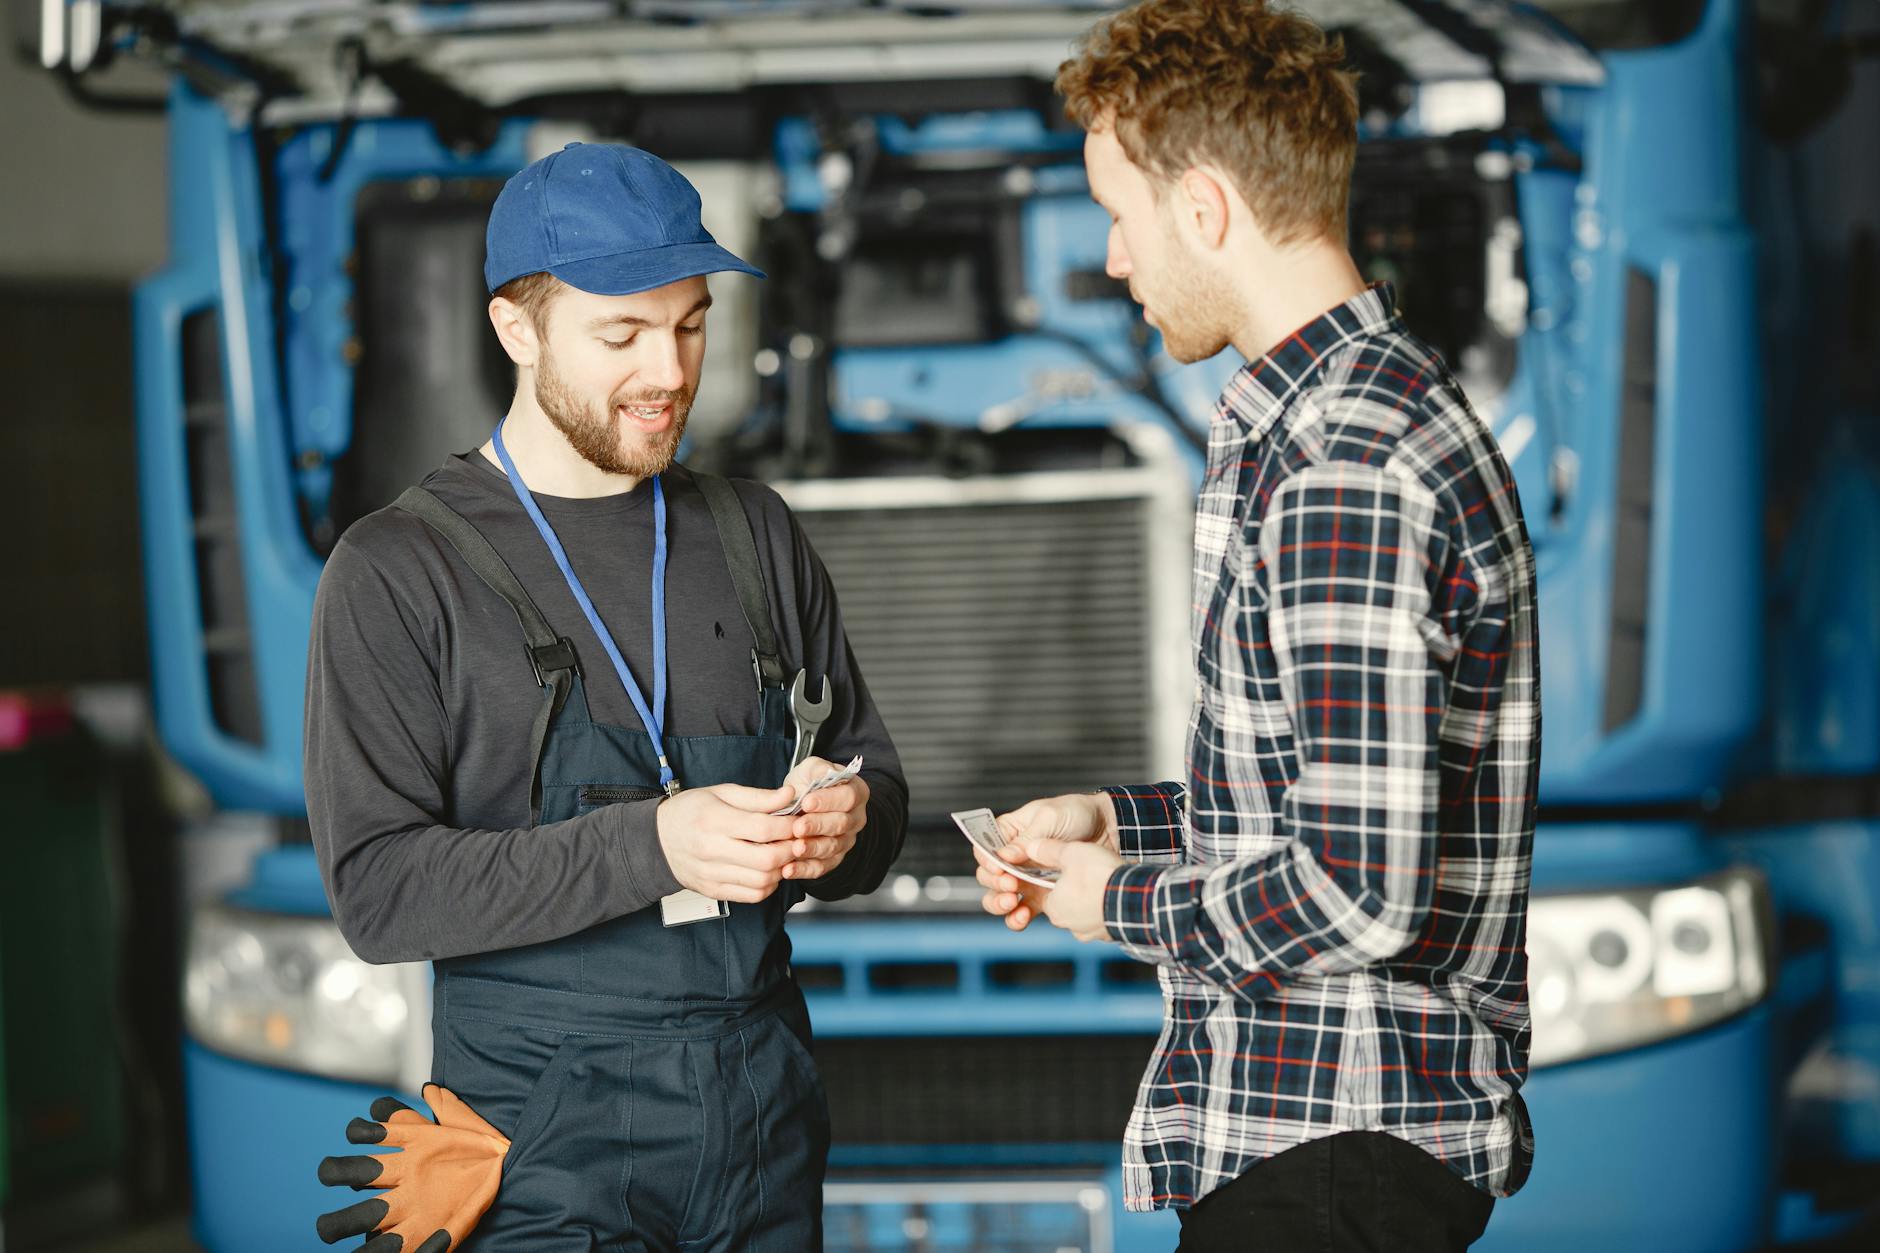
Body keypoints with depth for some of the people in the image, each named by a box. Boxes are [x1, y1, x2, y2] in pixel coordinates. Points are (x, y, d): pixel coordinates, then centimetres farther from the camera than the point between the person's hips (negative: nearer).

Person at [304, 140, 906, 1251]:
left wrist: (845, 826, -8)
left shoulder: (755, 536, 12)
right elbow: (379, 888, -12)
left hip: (767, 1120, 5)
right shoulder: (399, 574, -4)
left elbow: (877, 782, 16)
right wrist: (650, 847, -23)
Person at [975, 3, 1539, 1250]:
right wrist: (1115, 819, 14)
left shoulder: (1343, 471, -22)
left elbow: (1359, 894, -26)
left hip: (1333, 1147, -10)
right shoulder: (1386, 401, 13)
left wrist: (1123, 901, -11)